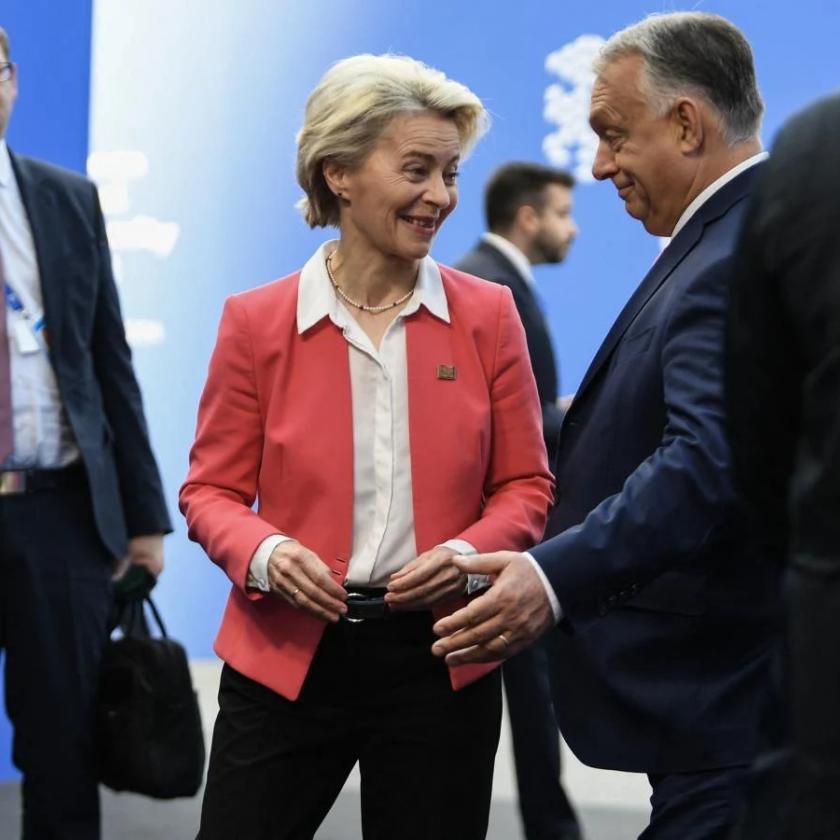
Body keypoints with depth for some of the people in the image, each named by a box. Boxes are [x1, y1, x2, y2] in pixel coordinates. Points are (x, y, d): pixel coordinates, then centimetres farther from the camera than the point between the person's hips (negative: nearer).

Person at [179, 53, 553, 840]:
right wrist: (262, 553, -17)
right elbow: (211, 489, 4)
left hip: (438, 660, 1)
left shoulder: (487, 315, 2)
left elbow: (525, 484, 7)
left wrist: (468, 554, -13)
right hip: (287, 656, -1)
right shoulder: (255, 321, -2)